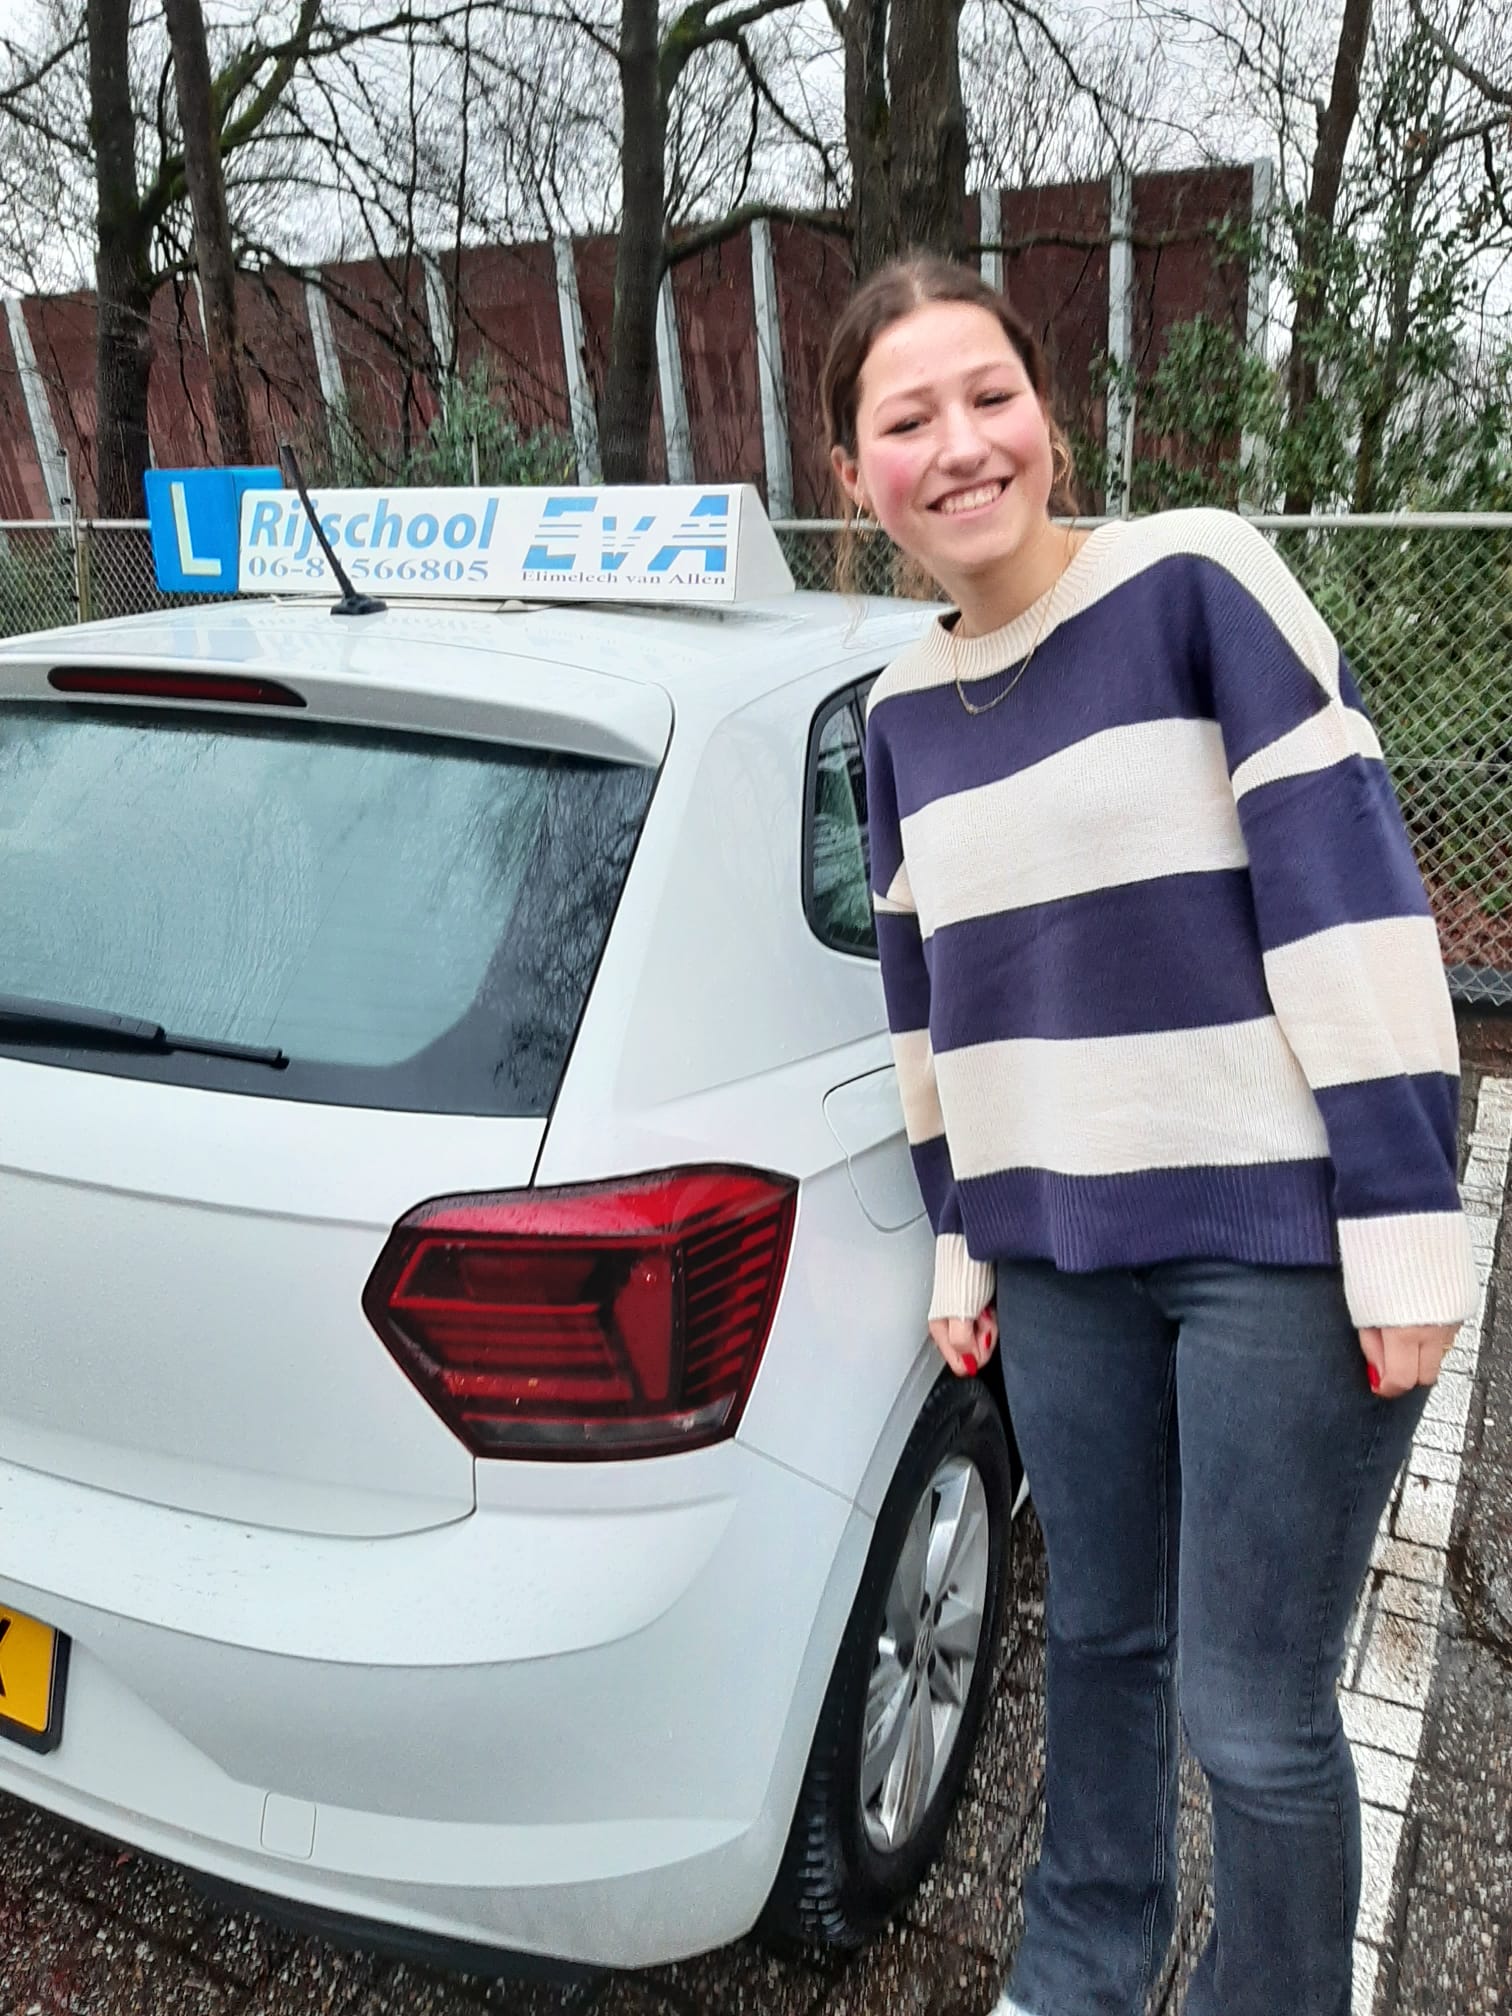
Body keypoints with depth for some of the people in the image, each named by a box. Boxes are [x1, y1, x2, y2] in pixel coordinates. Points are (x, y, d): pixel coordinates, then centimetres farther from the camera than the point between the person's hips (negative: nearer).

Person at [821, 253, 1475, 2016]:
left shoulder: (1198, 576, -8)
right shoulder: (902, 709, 9)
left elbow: (1348, 881, -13)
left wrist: (1405, 1217, -15)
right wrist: (958, 1236, 15)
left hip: (1279, 1235, -5)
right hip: (1058, 1255, 5)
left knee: (1252, 1711, 4)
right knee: (1097, 1637, 20)